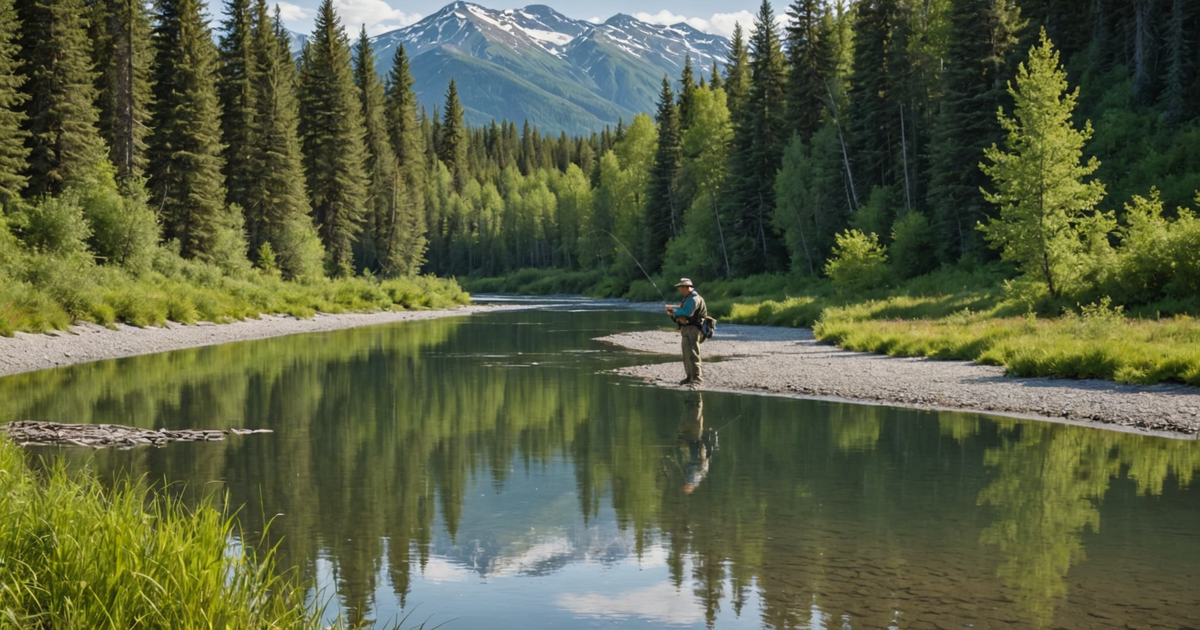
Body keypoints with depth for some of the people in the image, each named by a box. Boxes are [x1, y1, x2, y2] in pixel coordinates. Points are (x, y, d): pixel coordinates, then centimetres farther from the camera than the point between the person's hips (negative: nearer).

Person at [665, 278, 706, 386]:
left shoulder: (694, 299, -13)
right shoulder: (687, 299, 21)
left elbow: (686, 312, -23)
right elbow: (681, 312, 19)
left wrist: (673, 310, -11)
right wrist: (673, 312, -1)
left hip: (692, 329, -10)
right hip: (686, 330, 10)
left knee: (692, 355, -13)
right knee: (686, 355, 13)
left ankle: (697, 378, -13)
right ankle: (689, 377, 20)